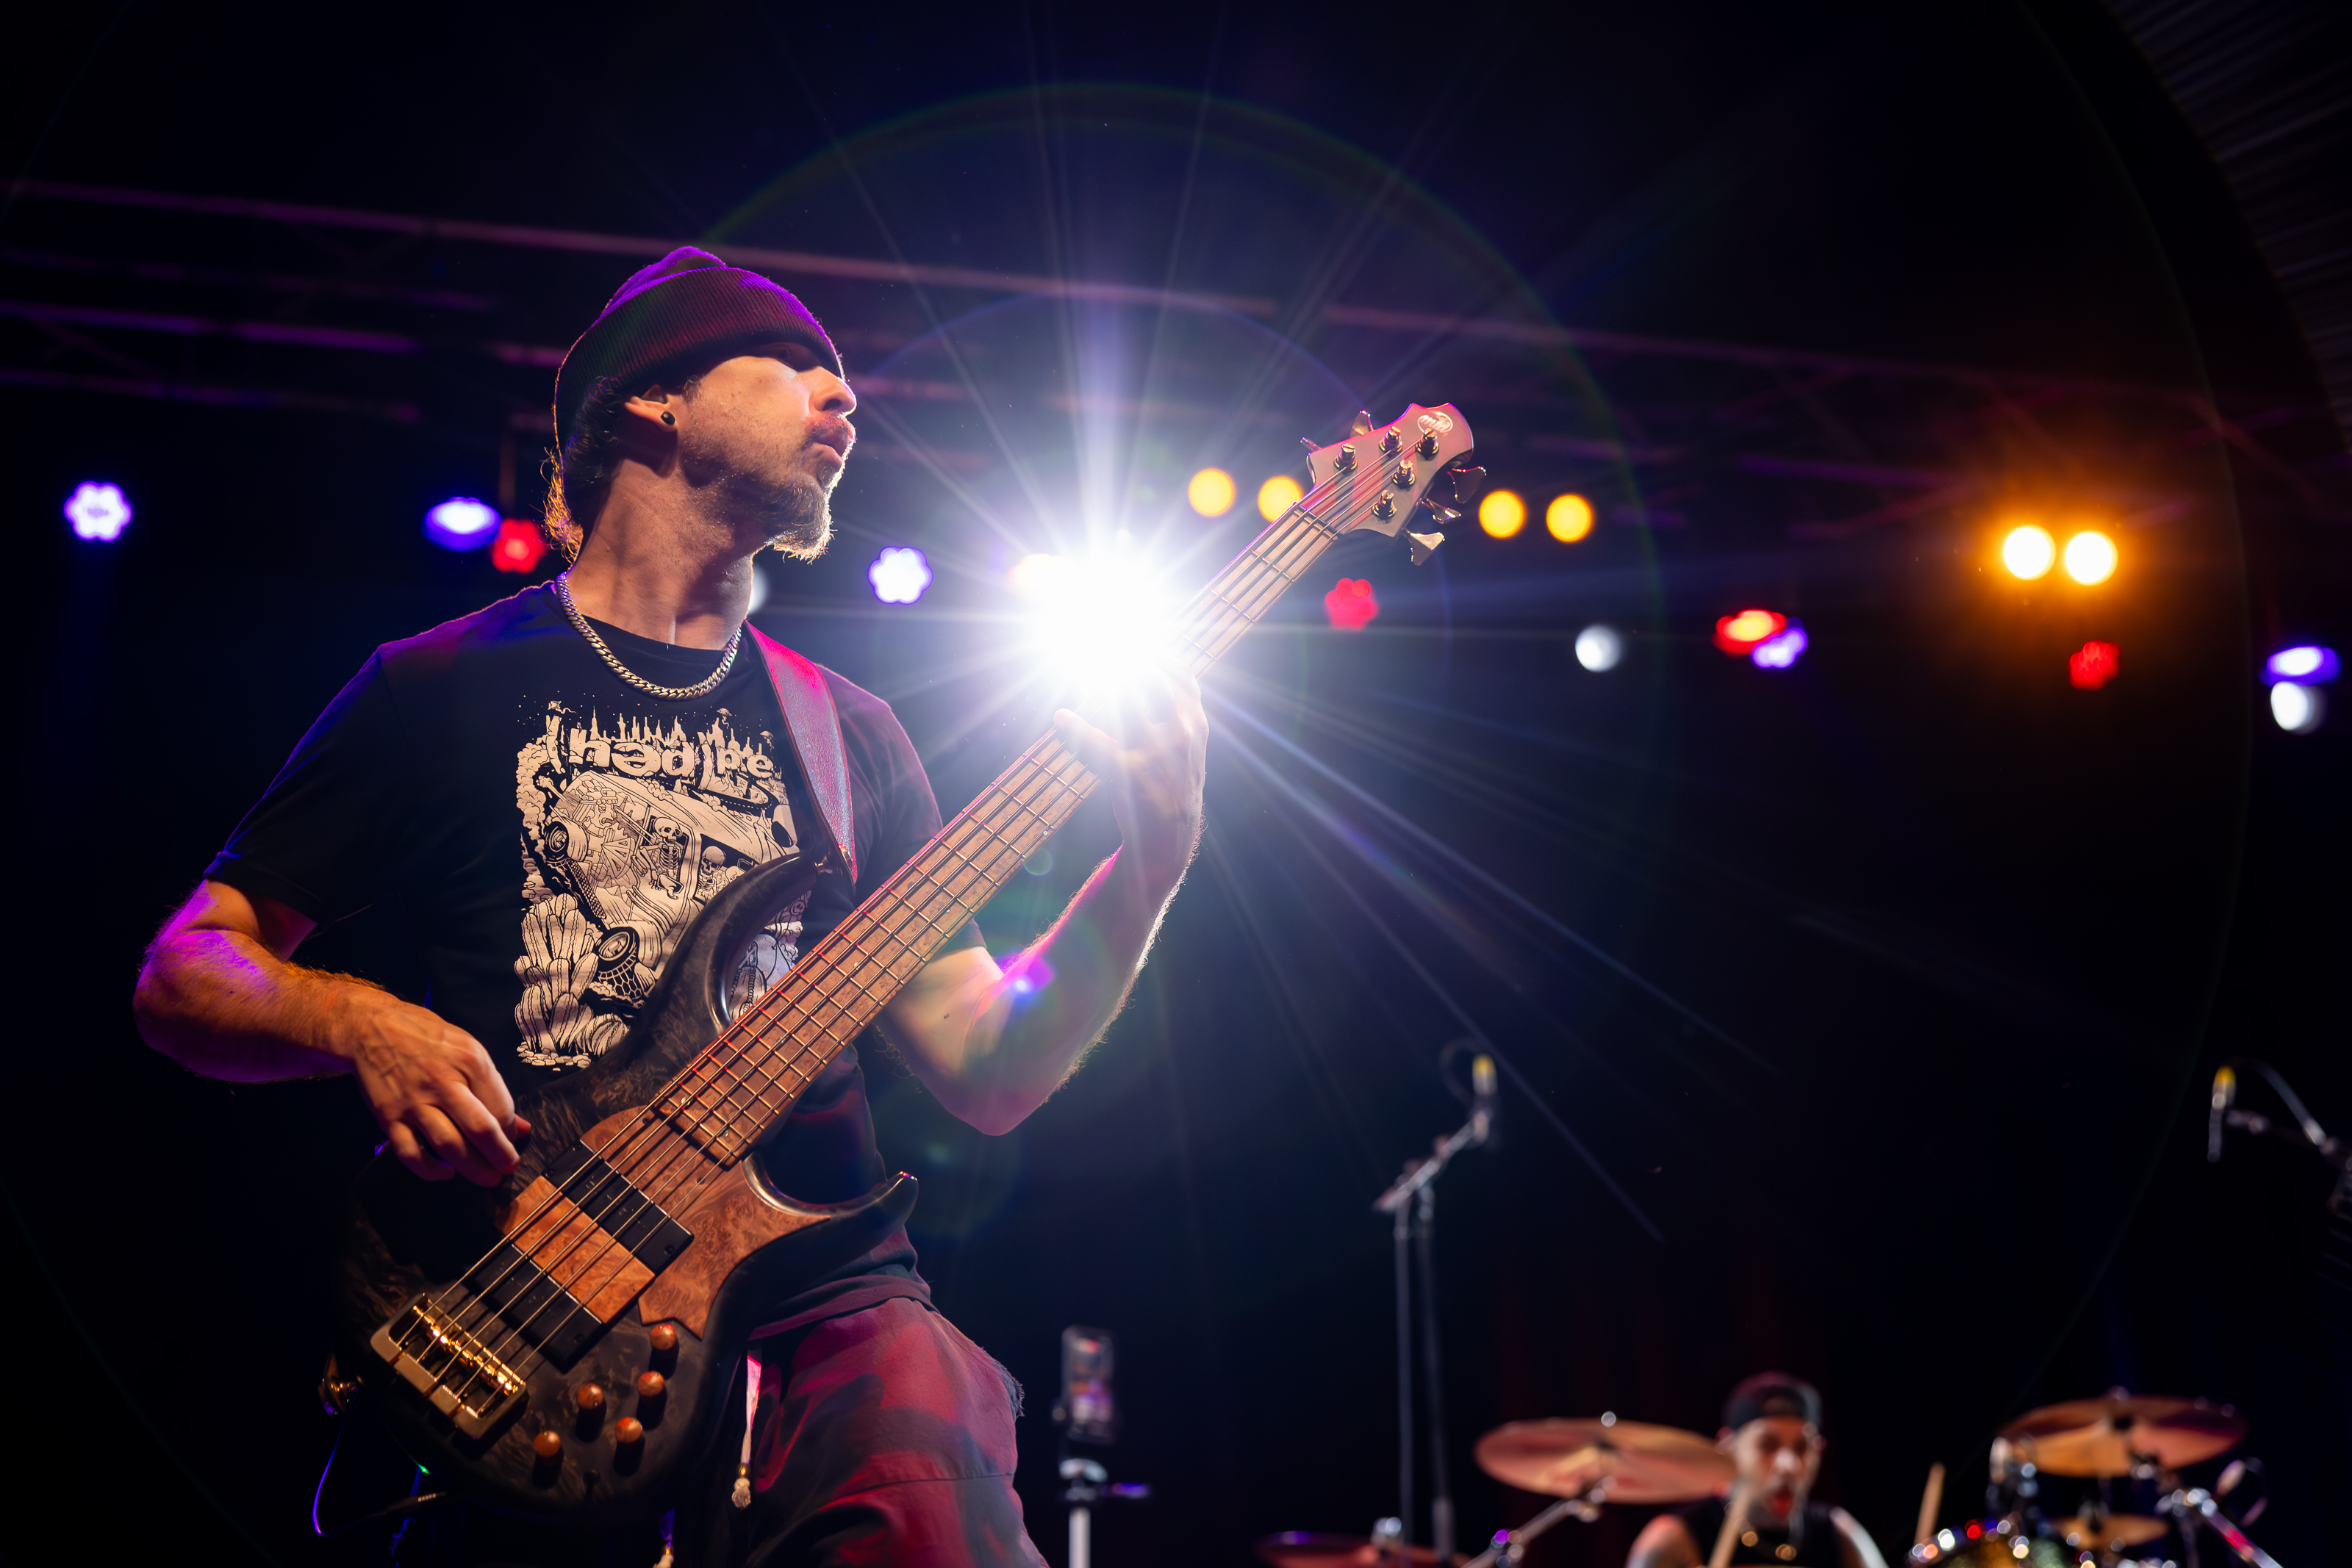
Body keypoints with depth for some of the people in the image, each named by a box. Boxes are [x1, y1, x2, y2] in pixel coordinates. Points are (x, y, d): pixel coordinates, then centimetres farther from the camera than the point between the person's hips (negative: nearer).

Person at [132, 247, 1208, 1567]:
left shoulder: (851, 734, 18)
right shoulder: (446, 688, 10)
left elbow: (989, 1074, 14)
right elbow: (183, 970, 11)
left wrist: (1154, 859, -1)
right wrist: (364, 1023, -10)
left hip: (823, 1306, 1)